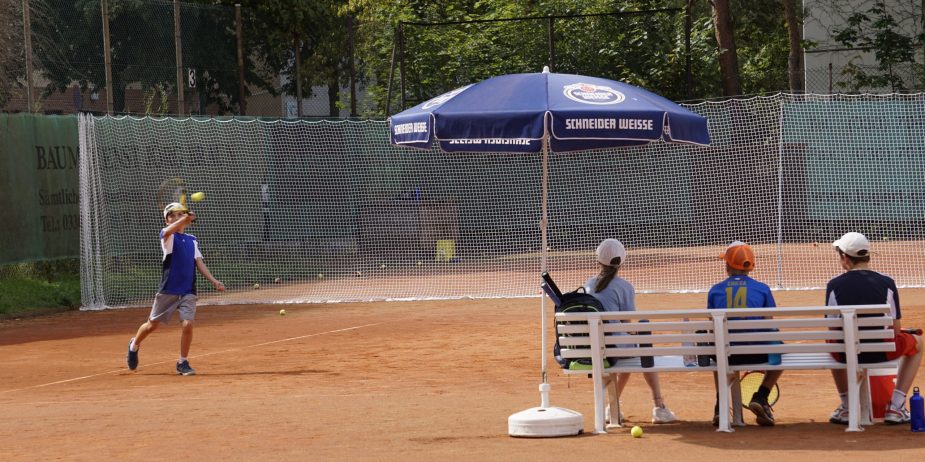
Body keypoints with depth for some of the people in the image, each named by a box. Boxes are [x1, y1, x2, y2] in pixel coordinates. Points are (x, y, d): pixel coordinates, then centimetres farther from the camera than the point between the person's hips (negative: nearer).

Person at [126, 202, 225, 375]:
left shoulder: (192, 240, 13)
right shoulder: (167, 236, -4)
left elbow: (199, 263, 12)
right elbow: (168, 232, -29)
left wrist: (213, 280, -2)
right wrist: (184, 220, -48)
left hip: (188, 292, 3)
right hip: (168, 291, -3)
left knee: (187, 324, -13)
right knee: (152, 325, 9)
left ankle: (183, 363, 3)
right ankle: (134, 345, 38)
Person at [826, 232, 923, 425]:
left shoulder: (834, 285, -4)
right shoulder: (886, 283, -4)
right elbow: (896, 329, -2)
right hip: (882, 354, -1)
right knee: (917, 343, 29)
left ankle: (846, 407, 31)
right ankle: (895, 408, 18)